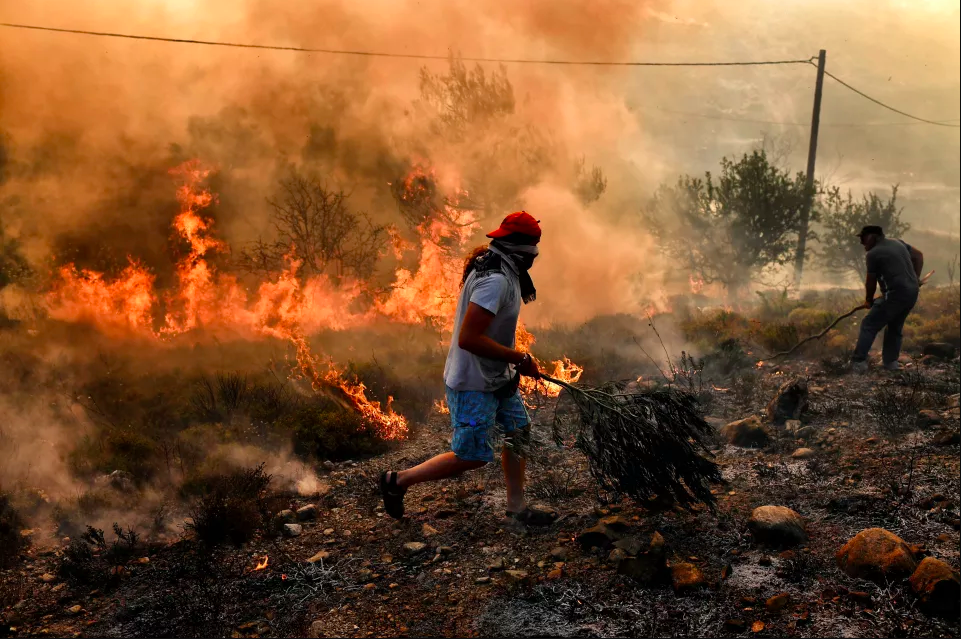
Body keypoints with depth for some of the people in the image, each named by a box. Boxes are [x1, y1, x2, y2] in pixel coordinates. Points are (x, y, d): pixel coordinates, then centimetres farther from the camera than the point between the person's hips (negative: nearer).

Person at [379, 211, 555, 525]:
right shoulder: (496, 280, -28)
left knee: (518, 431, 14)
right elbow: (468, 338, -33)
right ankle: (398, 480, 13)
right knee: (472, 456, -1)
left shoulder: (502, 271, 4)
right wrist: (520, 358, -24)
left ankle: (517, 507, 27)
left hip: (496, 375, 10)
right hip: (473, 384, -10)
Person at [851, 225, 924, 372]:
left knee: (869, 325, -4)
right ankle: (891, 362, 21)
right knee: (895, 328, 21)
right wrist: (916, 278, 24)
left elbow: (871, 281, 1)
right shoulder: (898, 243, 16)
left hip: (895, 294, -8)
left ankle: (859, 362, -10)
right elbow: (918, 255, 25)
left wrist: (868, 300, 17)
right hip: (912, 292, 8)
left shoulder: (873, 254, -7)